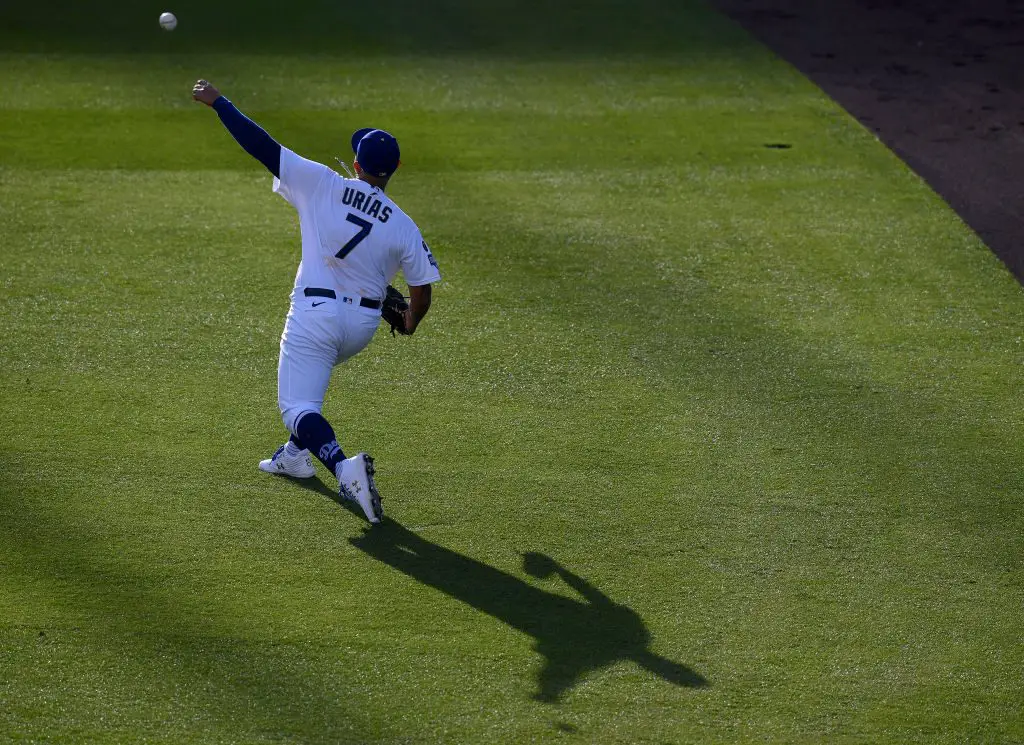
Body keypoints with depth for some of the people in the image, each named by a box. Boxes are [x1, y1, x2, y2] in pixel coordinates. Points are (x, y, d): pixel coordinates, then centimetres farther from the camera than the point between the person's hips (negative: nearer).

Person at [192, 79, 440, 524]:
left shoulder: (322, 185, -8)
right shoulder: (403, 227, -3)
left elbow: (262, 146, -8)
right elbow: (422, 292, 1)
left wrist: (217, 102, 2)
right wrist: (411, 322, 24)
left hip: (316, 313, -4)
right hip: (364, 326, 4)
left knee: (297, 406, -6)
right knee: (309, 370, 34)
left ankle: (344, 467, -34)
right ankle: (296, 454, 38)